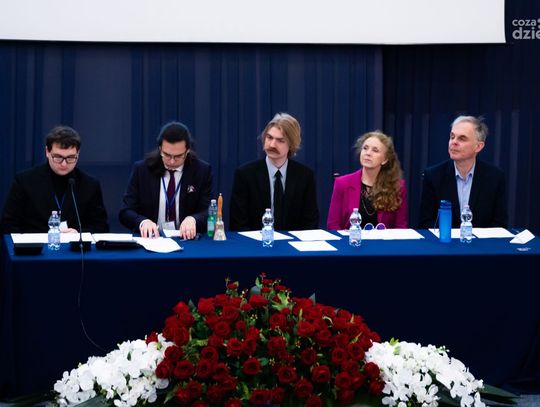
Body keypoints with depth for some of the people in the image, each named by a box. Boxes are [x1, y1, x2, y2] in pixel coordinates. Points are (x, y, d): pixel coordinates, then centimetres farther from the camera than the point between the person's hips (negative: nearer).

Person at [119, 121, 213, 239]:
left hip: (186, 239, 0)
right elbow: (125, 212, -2)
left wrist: (192, 220, -26)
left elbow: (208, 213, -4)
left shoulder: (202, 171, -1)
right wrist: (143, 222, -24)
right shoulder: (141, 170, 0)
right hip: (151, 238, 1)